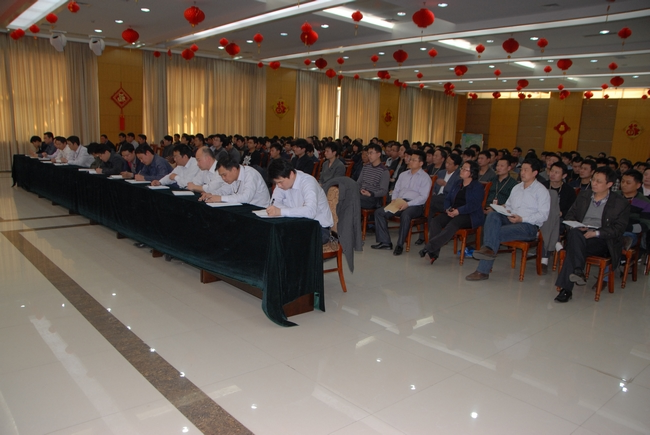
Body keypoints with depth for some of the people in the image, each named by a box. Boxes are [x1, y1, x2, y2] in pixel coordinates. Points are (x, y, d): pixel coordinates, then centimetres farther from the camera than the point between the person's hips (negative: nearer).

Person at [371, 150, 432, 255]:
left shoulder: (425, 177, 2)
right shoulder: (403, 175, 21)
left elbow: (423, 197, -9)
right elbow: (396, 190, 22)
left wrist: (408, 204, -20)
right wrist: (394, 200, -1)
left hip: (415, 205, -6)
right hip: (399, 202, 6)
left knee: (405, 215, -39)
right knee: (379, 212, -14)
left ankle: (400, 245, -28)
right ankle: (385, 242, -13)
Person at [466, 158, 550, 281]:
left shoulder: (541, 191, 1)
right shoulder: (516, 188, 23)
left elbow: (543, 215, -8)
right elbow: (508, 205, 28)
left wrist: (522, 219, -18)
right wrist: (507, 212, 2)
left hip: (529, 226, -6)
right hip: (511, 220, 6)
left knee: (496, 233, -29)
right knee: (492, 215, -26)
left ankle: (483, 271, -28)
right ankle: (489, 248, -44)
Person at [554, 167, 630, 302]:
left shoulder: (621, 203, 7)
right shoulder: (583, 195, 20)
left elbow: (618, 229, -3)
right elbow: (570, 216, 17)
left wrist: (596, 233, -18)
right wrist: (575, 227, -7)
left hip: (601, 241, -3)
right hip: (579, 235, 3)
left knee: (574, 245, -36)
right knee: (574, 233, -36)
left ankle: (566, 288, -40)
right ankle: (578, 272, -42)